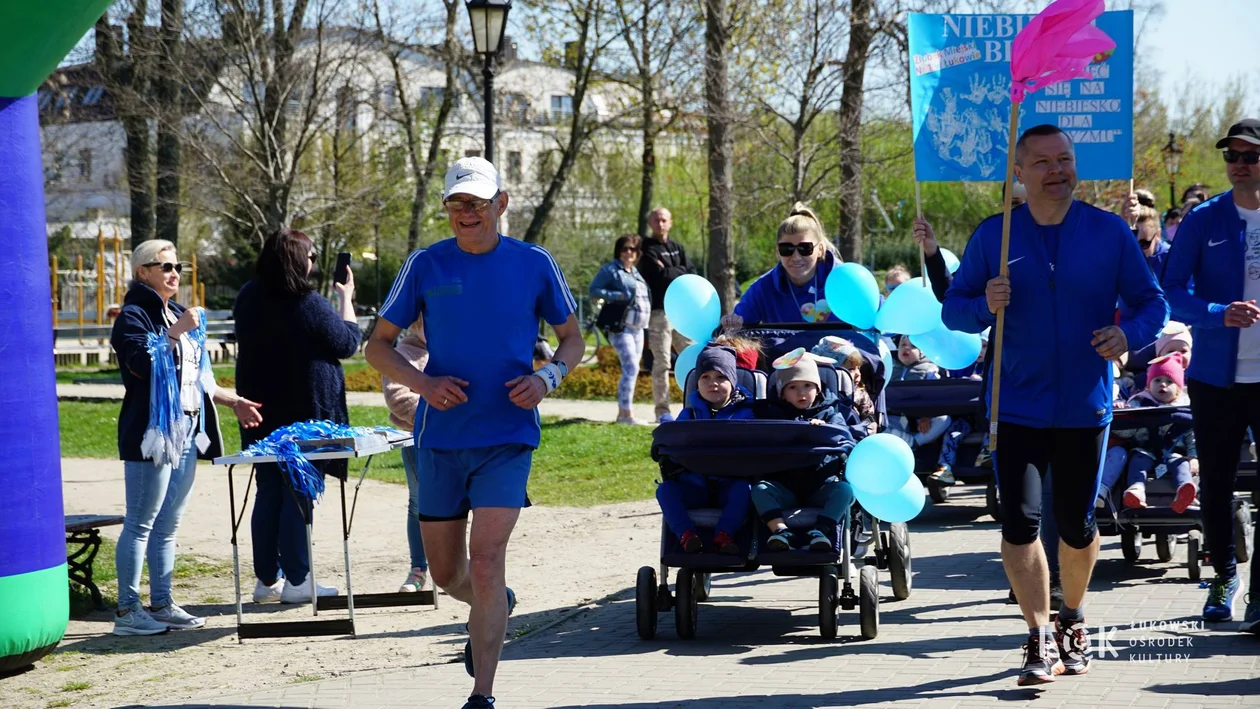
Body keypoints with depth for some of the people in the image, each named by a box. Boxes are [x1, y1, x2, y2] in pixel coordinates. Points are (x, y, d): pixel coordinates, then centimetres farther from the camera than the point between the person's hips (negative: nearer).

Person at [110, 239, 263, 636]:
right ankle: (127, 611, -2)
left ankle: (161, 605, 17)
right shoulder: (134, 316, -5)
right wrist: (178, 331, -20)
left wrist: (232, 402, 18)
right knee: (140, 524, -5)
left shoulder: (179, 315, 20)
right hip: (151, 432, -8)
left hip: (187, 432, 8)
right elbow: (142, 363, -22)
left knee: (168, 526, 11)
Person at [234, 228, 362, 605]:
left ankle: (267, 579, 15)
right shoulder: (309, 304, -16)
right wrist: (346, 298, 6)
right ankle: (297, 580, 2)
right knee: (299, 495, -1)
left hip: (260, 412, 6)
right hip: (305, 412, -6)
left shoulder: (248, 299, 4)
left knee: (268, 492, 11)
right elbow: (347, 343, -5)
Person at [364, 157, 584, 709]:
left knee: (485, 559, -13)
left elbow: (572, 337, 12)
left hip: (508, 436, -2)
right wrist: (421, 381, -13)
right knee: (444, 572, 12)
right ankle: (495, 606, 47)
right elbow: (378, 344, 6)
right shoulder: (425, 266, 1)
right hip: (440, 436, 2)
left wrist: (548, 377, -9)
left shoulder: (534, 264, 0)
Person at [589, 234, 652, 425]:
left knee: (631, 370, 10)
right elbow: (594, 290, -12)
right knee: (631, 368, -15)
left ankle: (622, 412, 16)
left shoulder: (636, 272, 18)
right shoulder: (610, 270, -5)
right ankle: (627, 413, -14)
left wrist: (648, 309, 9)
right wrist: (618, 296, -21)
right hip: (620, 327, -9)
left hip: (638, 328, 9)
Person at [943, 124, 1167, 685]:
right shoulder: (993, 235, 0)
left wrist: (1129, 334, -17)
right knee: (1019, 522, -9)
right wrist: (985, 306, -18)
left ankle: (1073, 621, 36)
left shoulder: (1110, 232, 0)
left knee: (1076, 523, 11)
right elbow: (953, 308, 4)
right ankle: (1040, 639, 2)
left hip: (1085, 405, 0)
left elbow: (1152, 301, 4)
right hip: (1016, 404, 0)